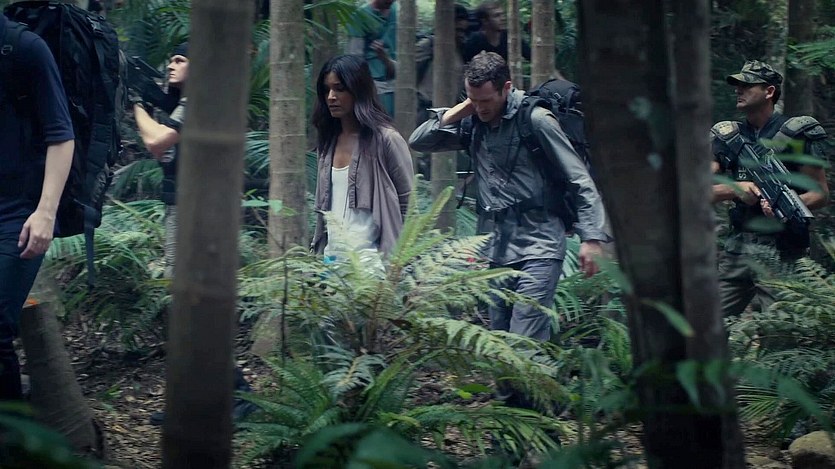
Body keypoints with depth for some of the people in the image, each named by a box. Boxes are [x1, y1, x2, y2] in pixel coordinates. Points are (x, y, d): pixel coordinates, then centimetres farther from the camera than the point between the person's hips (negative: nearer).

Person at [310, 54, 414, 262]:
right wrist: (317, 250, 12)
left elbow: (408, 203, -2)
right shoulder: (327, 142, 13)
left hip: (371, 258, -6)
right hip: (332, 255, 6)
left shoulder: (386, 140, -5)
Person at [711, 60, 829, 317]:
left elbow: (821, 193, -2)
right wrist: (734, 189, -14)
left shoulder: (797, 133, -2)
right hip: (737, 248, 5)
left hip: (781, 251, -5)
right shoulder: (727, 136, 12)